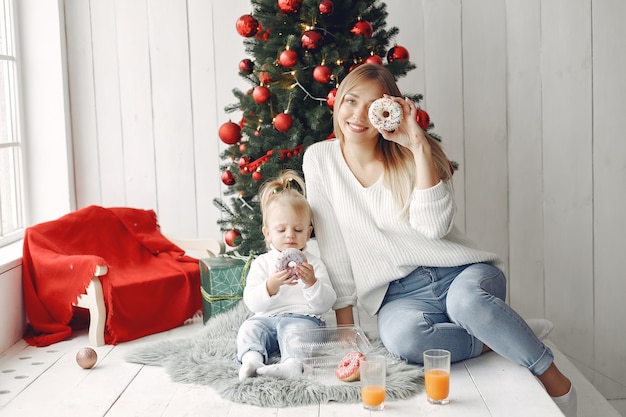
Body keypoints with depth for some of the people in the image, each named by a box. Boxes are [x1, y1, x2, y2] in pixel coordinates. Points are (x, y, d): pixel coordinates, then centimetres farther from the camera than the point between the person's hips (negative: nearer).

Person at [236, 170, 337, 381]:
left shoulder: (313, 264, 11)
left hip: (302, 317, -2)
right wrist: (271, 285, -19)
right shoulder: (262, 263, 13)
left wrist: (311, 282, -17)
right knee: (250, 327, -25)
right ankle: (251, 359, -45)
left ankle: (292, 364, -55)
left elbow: (326, 304, 2)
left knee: (296, 329, -34)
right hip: (267, 317, 3)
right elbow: (252, 302, 0)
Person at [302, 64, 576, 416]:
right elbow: (333, 249, 3)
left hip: (460, 272, 0)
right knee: (401, 337, -36)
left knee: (466, 298, -37)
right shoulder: (320, 159, 2)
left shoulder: (410, 157, 0)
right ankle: (501, 338, -12)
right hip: (399, 294, 1)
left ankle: (557, 382, -15)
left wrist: (419, 147, -19)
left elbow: (434, 226, -17)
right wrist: (345, 324, 1)